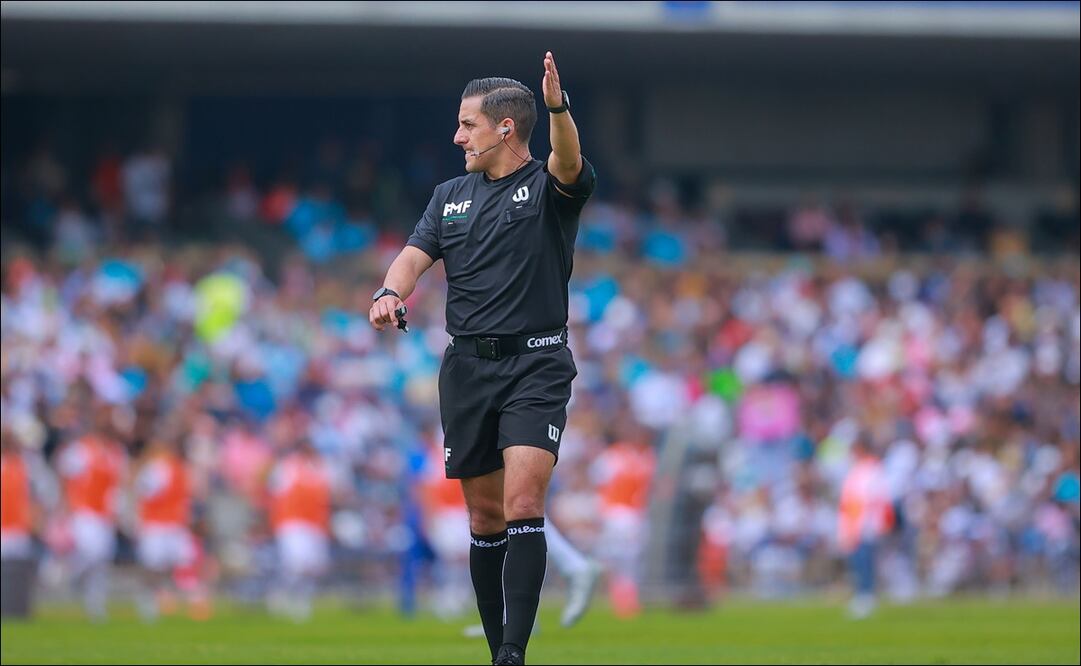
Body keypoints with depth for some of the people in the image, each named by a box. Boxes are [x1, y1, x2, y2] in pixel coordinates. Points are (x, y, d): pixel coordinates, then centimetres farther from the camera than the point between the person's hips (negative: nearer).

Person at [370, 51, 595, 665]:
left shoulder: (549, 187, -1)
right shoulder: (451, 196, 15)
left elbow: (569, 164, -24)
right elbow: (417, 253, 4)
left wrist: (559, 108, -45)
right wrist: (390, 293, -20)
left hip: (536, 365, -5)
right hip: (468, 367, 5)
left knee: (522, 504, -18)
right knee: (485, 516, 8)